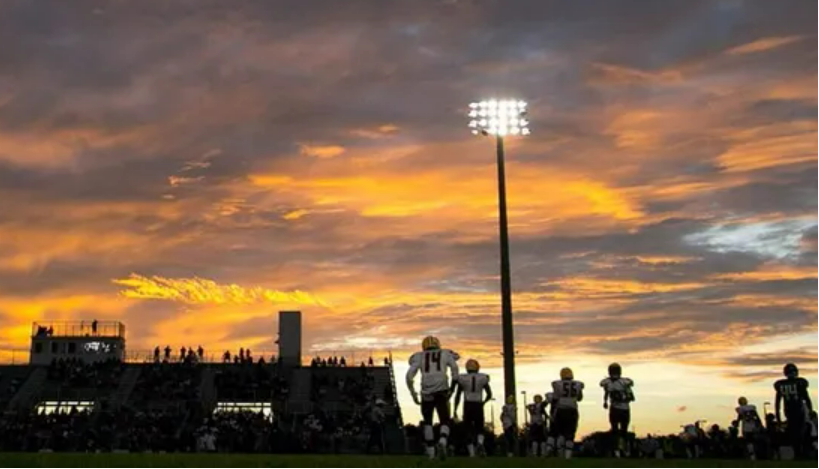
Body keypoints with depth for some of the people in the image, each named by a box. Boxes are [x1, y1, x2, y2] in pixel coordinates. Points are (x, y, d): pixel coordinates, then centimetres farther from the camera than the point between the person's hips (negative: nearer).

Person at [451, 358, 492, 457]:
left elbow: (457, 396, 2)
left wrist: (455, 409, 7)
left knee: (469, 429, 9)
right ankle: (480, 444, -19)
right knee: (479, 428, 13)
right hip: (478, 405, 0)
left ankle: (471, 452, -2)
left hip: (467, 406, 0)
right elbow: (489, 394, 10)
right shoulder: (483, 378, 5)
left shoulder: (462, 379, 2)